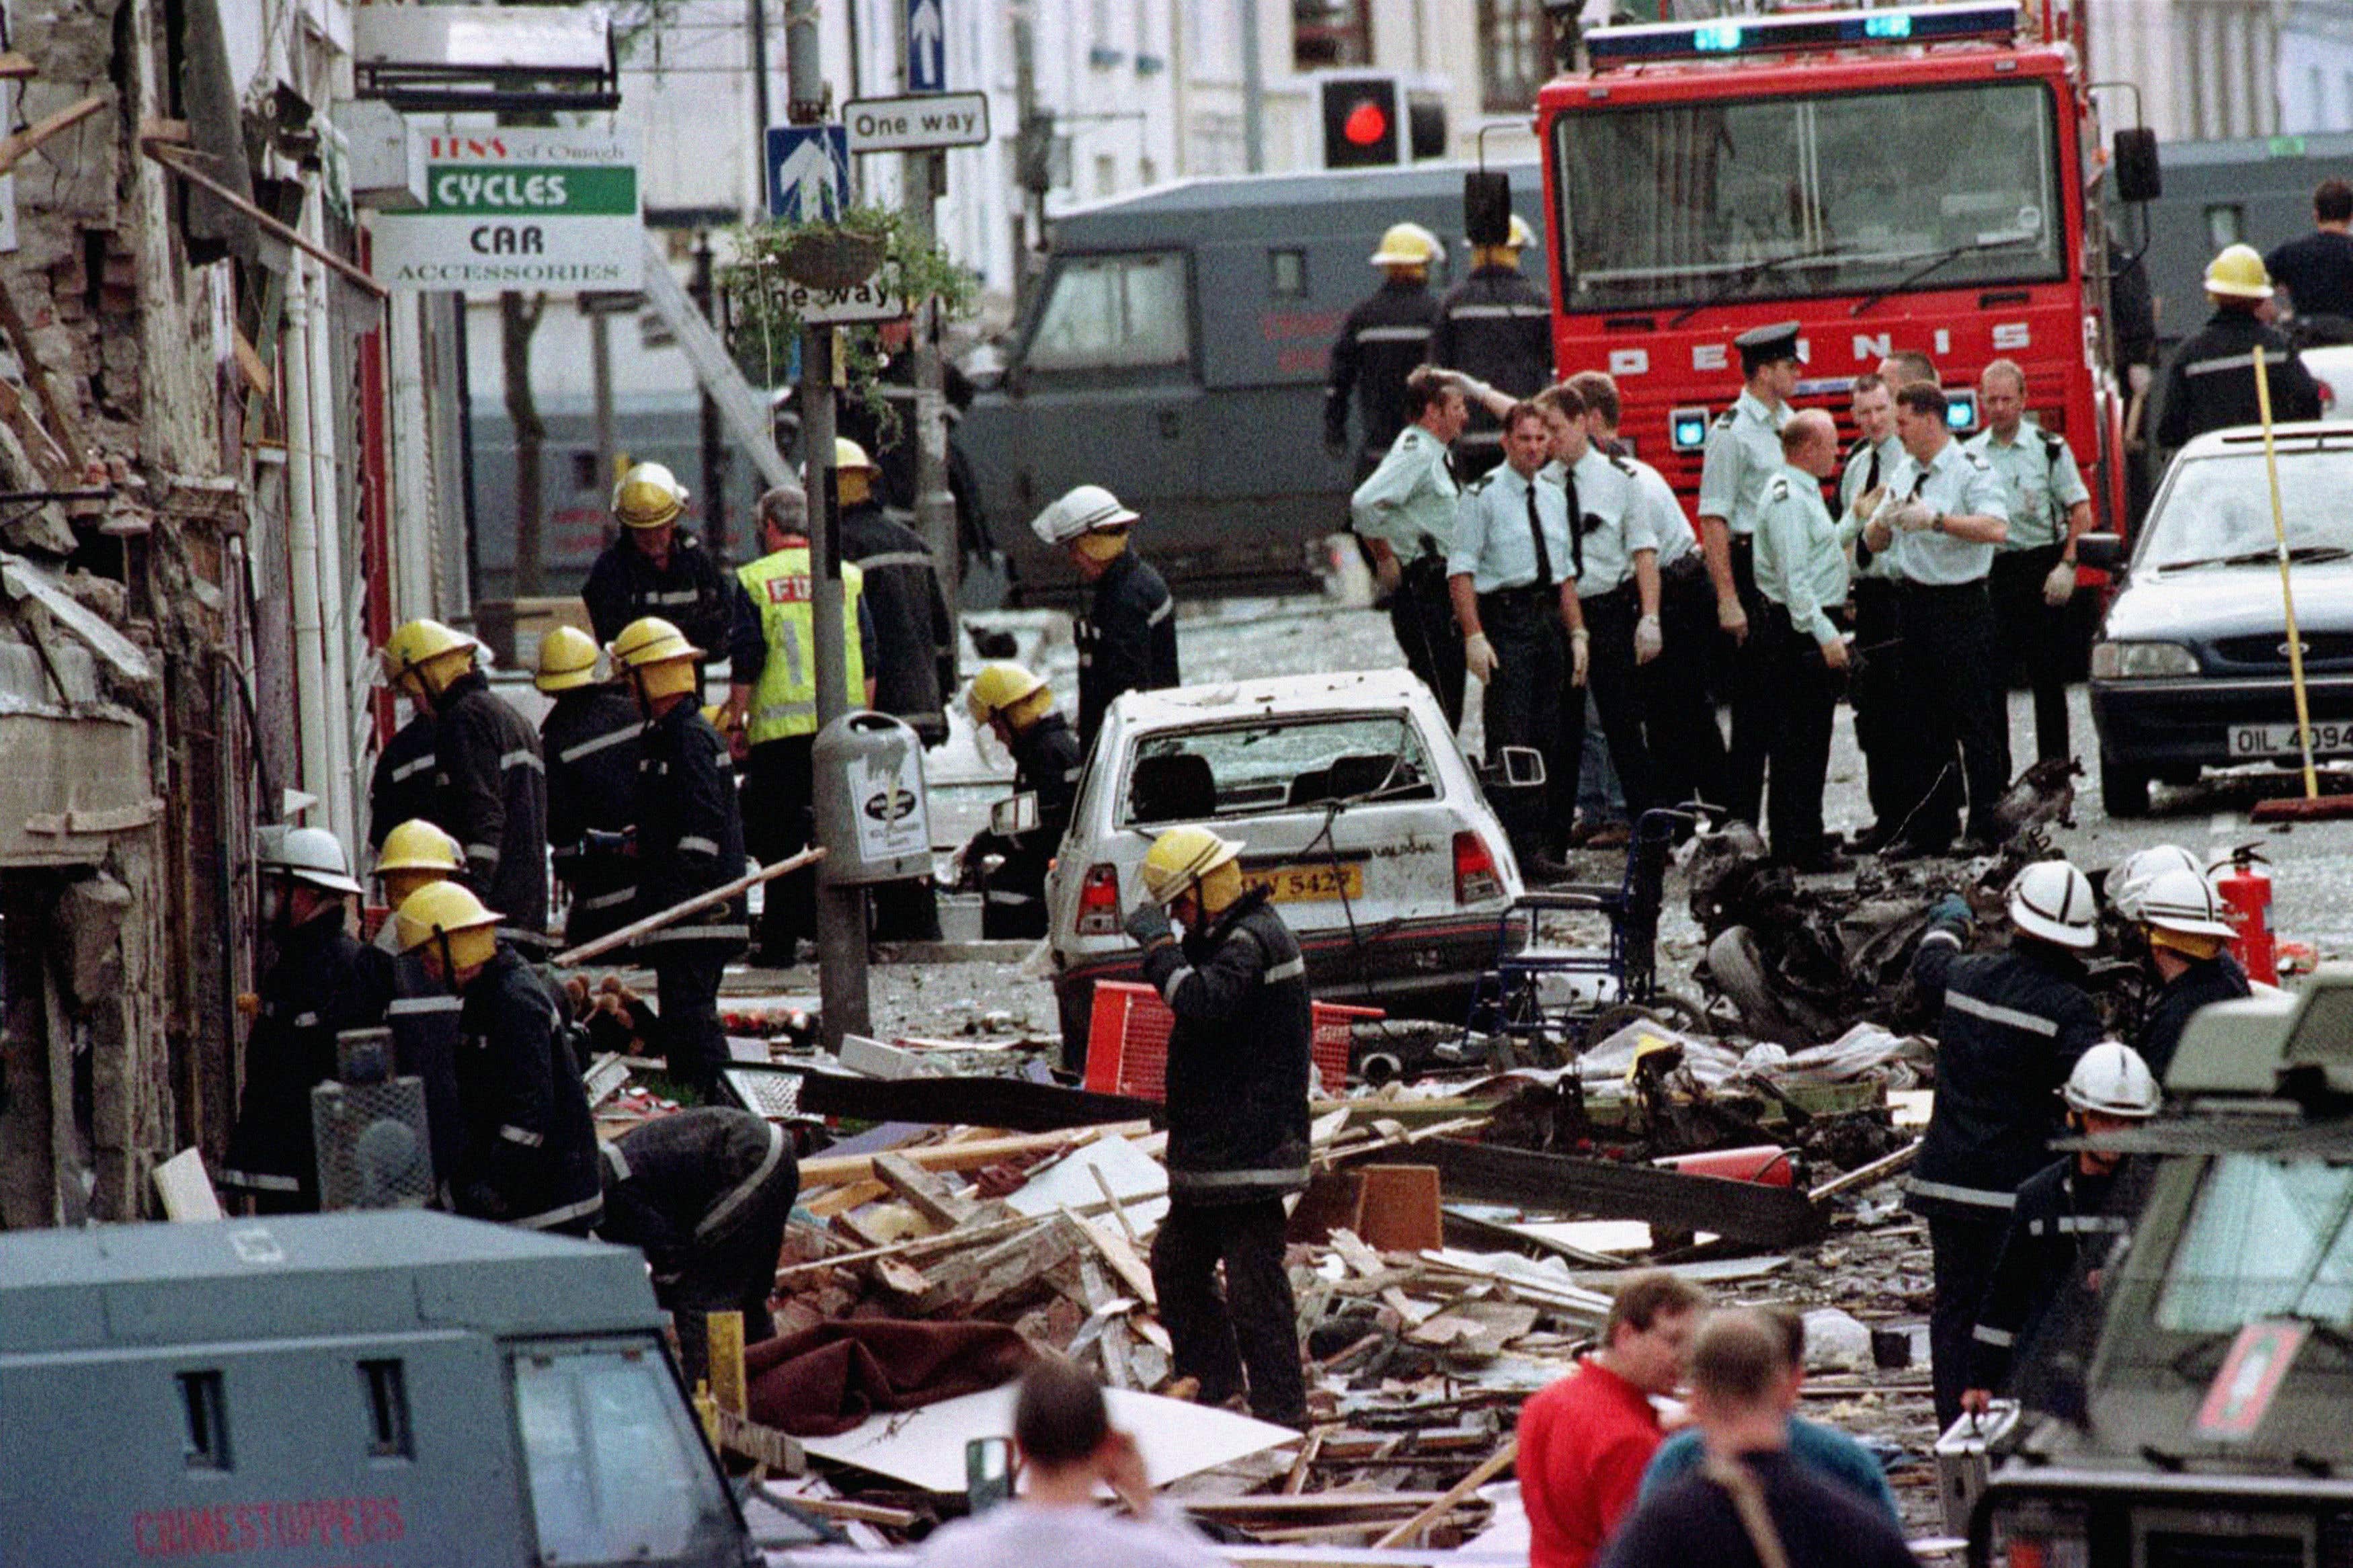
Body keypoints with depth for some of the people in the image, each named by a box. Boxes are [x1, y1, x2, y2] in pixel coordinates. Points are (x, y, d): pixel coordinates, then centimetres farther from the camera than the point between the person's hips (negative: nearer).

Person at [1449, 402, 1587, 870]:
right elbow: (1461, 570, -9)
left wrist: (1577, 632, 12)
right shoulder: (1482, 496, -4)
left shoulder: (1554, 498, 17)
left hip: (1550, 619, 7)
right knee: (1511, 740, -10)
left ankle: (1549, 845, 12)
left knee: (1555, 740, 7)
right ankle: (1518, 853, -12)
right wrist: (1474, 636, -17)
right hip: (1506, 618, -7)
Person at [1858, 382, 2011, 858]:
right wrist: (1883, 520, -6)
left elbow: (1996, 528, -26)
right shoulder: (1904, 474, 15)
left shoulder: (1971, 471, -9)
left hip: (1960, 607, -7)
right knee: (1924, 726, 9)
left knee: (1973, 721, -5)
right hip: (1915, 601, 7)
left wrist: (1936, 520, -29)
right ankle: (1927, 830, 12)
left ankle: (1986, 827, -1)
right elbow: (1874, 543, 17)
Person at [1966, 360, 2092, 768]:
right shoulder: (1969, 454, 10)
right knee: (1989, 678, 2)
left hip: (2040, 569, -3)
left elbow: (2080, 512, -2)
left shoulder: (2050, 448, 0)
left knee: (2047, 676, 0)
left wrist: (2067, 566, -13)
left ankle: (2054, 765, 6)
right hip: (1988, 571, 3)